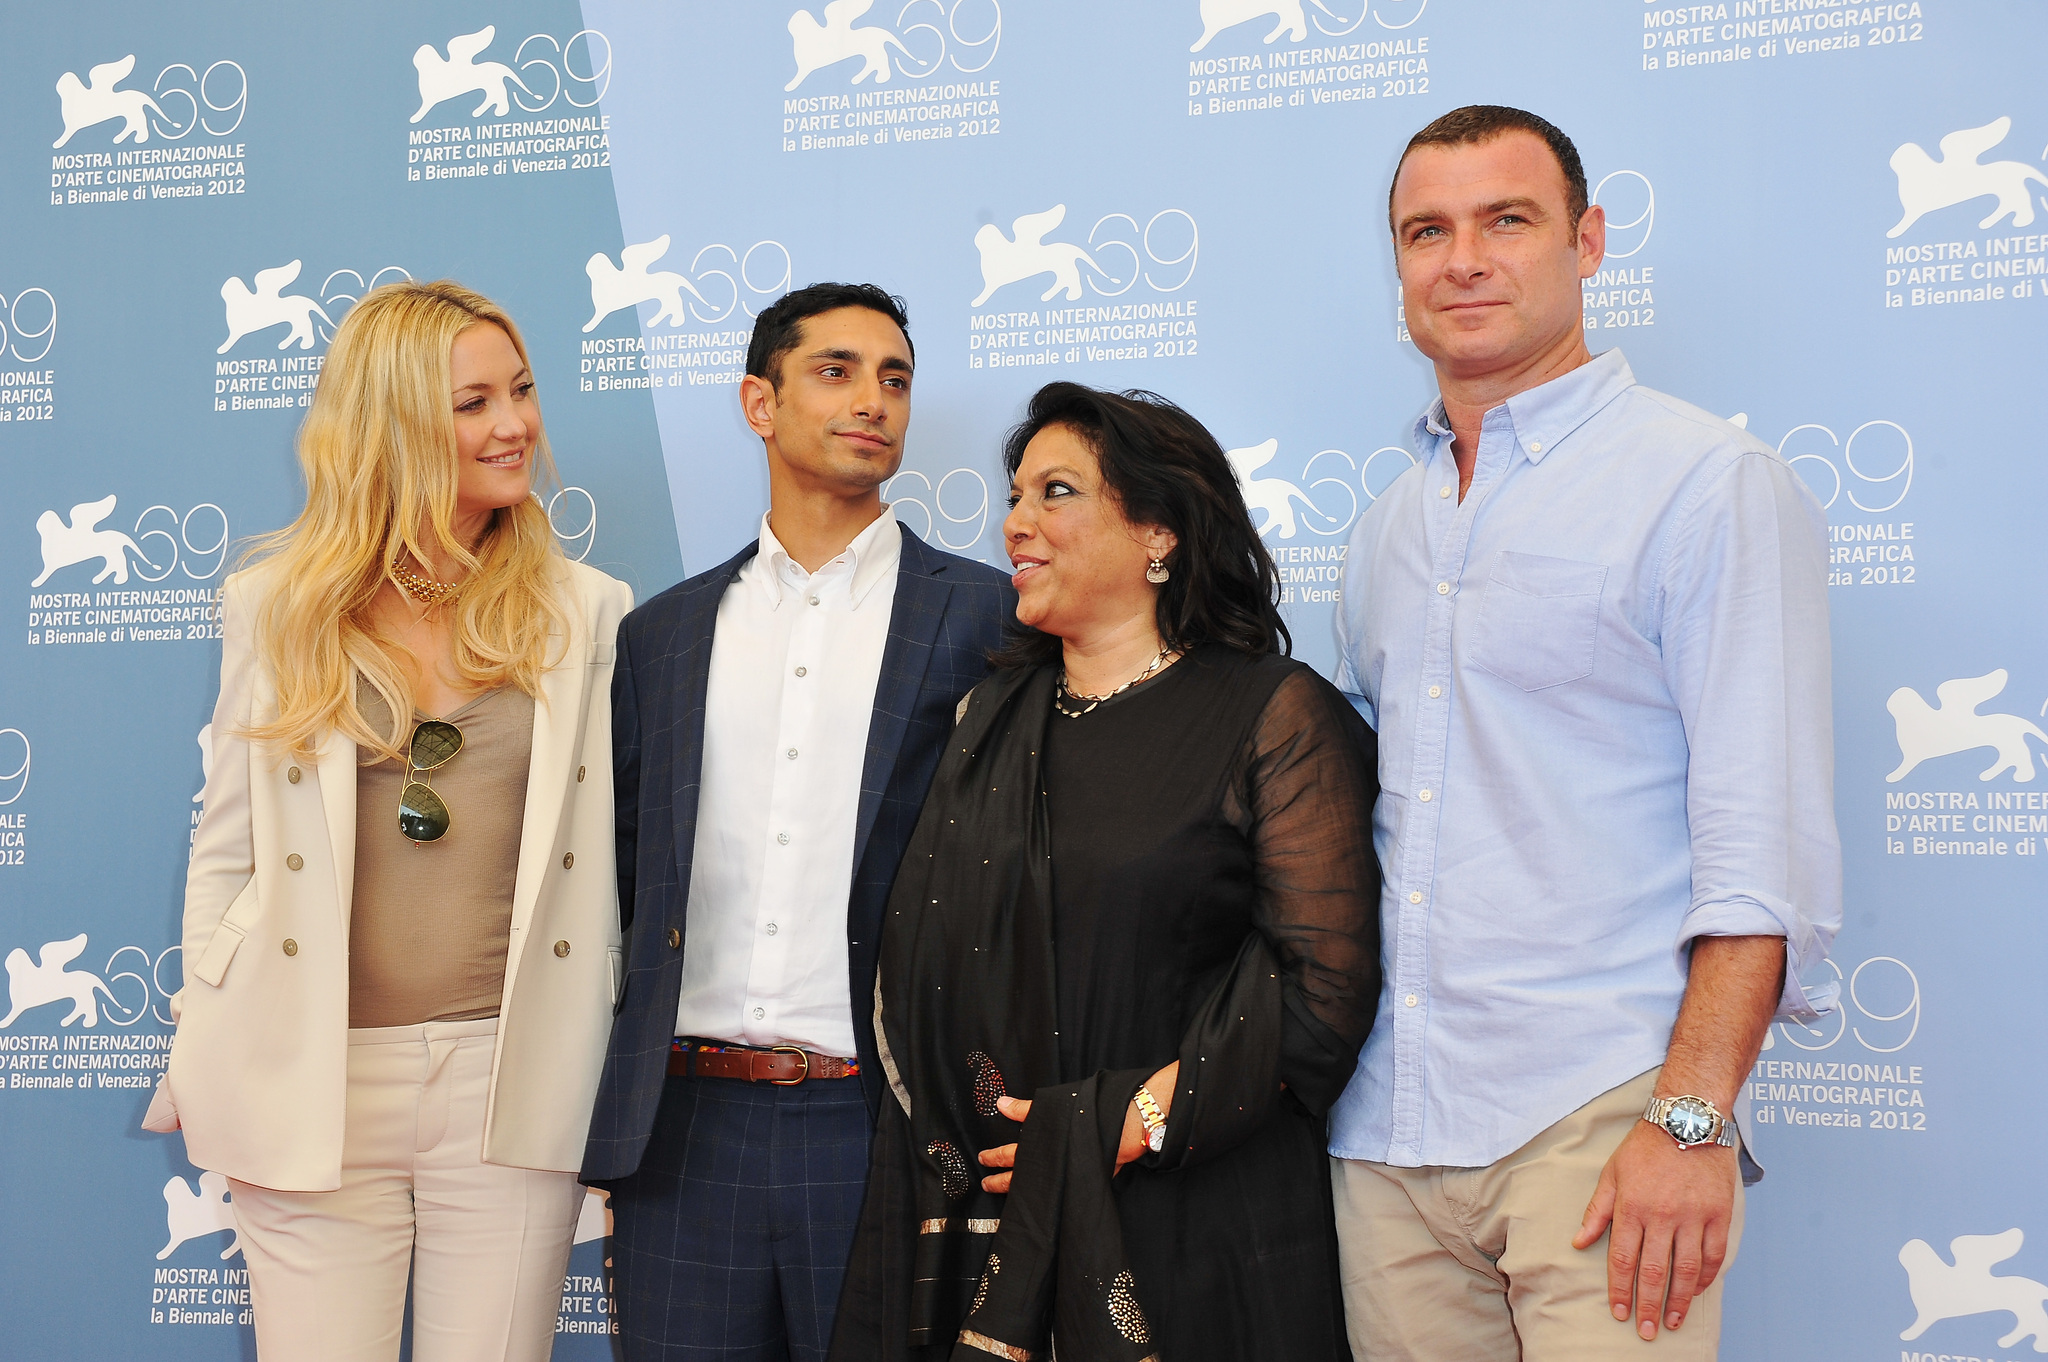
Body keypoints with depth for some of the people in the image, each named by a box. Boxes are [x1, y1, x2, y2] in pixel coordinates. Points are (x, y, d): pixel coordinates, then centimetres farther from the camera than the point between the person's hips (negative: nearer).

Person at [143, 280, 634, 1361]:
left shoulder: (587, 613, 6)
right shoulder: (276, 605, 6)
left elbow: (613, 849, 8)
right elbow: (229, 844, 9)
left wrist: (614, 1073, 5)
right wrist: (210, 1069, 4)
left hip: (513, 1087, 0)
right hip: (315, 1082, 0)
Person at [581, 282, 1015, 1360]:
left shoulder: (986, 618, 2)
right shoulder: (662, 634, 12)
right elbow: (621, 877, 15)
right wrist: (610, 1115, 10)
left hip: (879, 1122, -2)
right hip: (686, 1131, 3)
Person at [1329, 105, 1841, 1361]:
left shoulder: (1710, 483, -6)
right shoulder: (1390, 526, 15)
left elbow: (1765, 844, -12)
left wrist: (1689, 1121, -19)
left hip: (1598, 1120, -5)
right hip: (1383, 1127, 6)